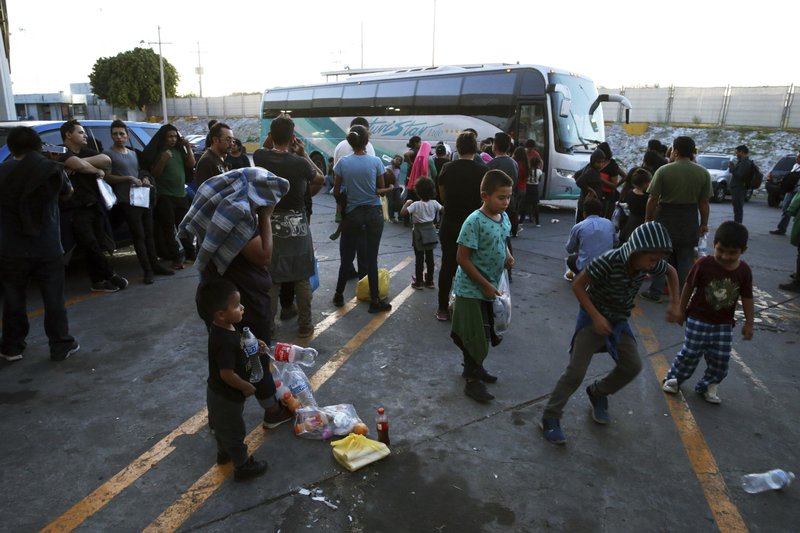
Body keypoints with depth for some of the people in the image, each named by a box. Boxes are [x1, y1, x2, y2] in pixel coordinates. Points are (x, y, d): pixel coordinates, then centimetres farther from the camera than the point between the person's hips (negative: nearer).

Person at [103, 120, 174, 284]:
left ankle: (155, 265, 19)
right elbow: (107, 177, -9)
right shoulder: (108, 153, -4)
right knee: (139, 236, -7)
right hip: (127, 201, -7)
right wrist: (128, 179, -19)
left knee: (149, 233, 11)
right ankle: (148, 271, -4)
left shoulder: (133, 153, 18)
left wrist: (145, 178, 5)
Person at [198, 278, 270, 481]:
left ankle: (224, 453, 52)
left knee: (223, 426, 30)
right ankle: (243, 467, 31)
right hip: (227, 396, -9)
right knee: (234, 432, 12)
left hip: (219, 393, 9)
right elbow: (227, 375, -31)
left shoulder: (223, 328, -7)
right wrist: (247, 387, -17)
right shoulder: (224, 341, -37)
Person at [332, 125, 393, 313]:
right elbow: (381, 190, -3)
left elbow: (336, 192, -1)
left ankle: (339, 295, 25)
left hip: (352, 214, 1)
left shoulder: (343, 163, -6)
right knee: (371, 258, 4)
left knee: (347, 257, 13)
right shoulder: (375, 161, -7)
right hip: (374, 214, -1)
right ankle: (374, 301, 11)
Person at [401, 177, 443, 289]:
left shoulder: (416, 205, -18)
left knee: (419, 258, 3)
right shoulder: (434, 203, -5)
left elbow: (403, 212, -24)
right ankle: (429, 281, 19)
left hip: (419, 233, -4)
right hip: (430, 231, 4)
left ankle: (418, 282, 10)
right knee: (429, 257, 11)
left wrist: (407, 203, -9)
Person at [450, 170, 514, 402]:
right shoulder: (475, 222, -23)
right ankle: (472, 380, 20)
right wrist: (485, 285, -19)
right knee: (475, 336, 2)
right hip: (472, 290, -8)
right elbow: (462, 258, -22)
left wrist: (507, 255, -2)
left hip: (491, 289, 8)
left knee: (486, 333, 21)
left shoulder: (504, 218, 1)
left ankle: (474, 367, 42)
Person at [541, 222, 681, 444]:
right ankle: (550, 418, 1)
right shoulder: (608, 261, -31)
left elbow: (671, 271, 10)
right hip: (593, 317, -6)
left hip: (618, 320, 6)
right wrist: (596, 316, -28)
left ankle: (598, 394, 28)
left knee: (632, 366, 2)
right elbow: (577, 285, -24)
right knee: (576, 370, -12)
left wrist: (674, 304, 1)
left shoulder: (650, 263, -13)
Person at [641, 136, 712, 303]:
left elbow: (652, 199, -10)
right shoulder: (703, 173, -2)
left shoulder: (663, 170, -11)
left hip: (666, 217, -2)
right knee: (685, 258, 10)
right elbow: (704, 202, 0)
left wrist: (648, 219, 1)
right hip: (690, 219, 2)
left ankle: (655, 292, 13)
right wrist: (704, 223, 10)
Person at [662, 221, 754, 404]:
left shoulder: (744, 271, -8)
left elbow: (747, 298, 2)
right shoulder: (703, 264, -17)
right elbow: (689, 287, -6)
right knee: (690, 353, 3)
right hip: (698, 319, -3)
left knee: (721, 358, 5)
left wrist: (749, 323, 4)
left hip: (724, 324, 3)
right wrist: (681, 311, 1)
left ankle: (707, 386, 24)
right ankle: (673, 378, 24)